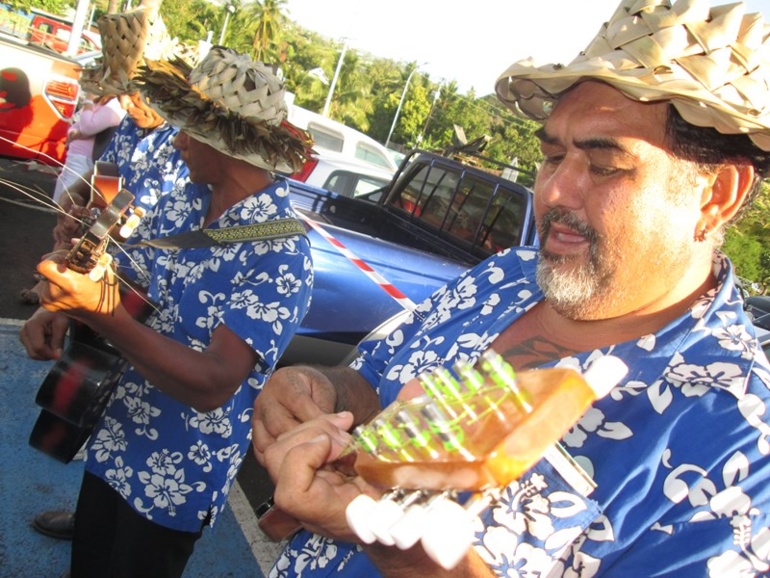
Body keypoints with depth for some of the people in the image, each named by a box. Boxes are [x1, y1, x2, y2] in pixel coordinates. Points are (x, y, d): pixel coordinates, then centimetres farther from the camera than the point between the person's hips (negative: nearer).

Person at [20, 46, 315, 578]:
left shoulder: (281, 254, -26)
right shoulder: (183, 202, -4)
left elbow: (213, 385, -31)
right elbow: (119, 279, 7)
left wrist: (101, 312, -38)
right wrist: (60, 311, -14)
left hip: (176, 477, -6)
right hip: (110, 442, 6)